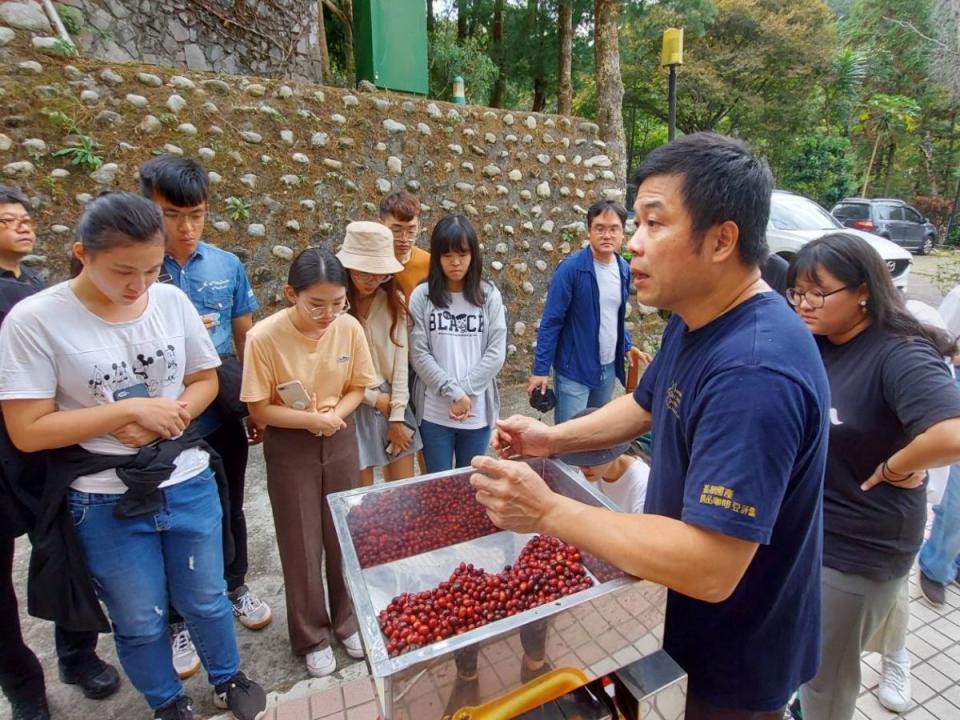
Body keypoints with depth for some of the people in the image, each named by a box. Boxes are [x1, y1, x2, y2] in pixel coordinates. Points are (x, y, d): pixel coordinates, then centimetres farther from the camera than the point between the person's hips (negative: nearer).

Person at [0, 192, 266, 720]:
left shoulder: (172, 300, -6)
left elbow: (205, 380, 5)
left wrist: (167, 416, -13)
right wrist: (129, 409, -21)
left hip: (188, 484, 3)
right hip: (106, 504, -2)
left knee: (206, 600, 20)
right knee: (140, 621, 19)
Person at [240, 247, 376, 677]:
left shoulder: (350, 328, -12)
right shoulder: (264, 337, -21)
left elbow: (357, 387, 0)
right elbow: (260, 410, -14)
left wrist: (336, 414, -18)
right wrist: (313, 419, -24)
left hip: (341, 440, 3)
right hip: (289, 447, -2)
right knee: (302, 544, 10)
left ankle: (347, 620, 40)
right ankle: (311, 637, 34)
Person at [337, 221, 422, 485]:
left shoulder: (394, 301, 0)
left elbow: (401, 358, -2)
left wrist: (397, 417, -5)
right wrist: (374, 398, -8)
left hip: (393, 401, 3)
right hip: (353, 407, -3)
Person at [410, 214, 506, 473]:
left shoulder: (489, 295, 0)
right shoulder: (422, 296, -4)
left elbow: (496, 353, -5)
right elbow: (419, 355, -8)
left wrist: (466, 391, -13)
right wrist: (454, 393, -15)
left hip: (478, 411, 1)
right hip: (434, 412, -1)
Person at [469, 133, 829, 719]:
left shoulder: (754, 370, -36)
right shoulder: (694, 320, -4)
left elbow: (710, 570, -37)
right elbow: (645, 405, 10)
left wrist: (548, 512, -32)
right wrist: (552, 438, -4)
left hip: (737, 659, -8)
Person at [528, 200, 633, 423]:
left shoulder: (624, 269, 4)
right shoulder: (571, 268, -15)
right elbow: (550, 322, -15)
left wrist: (627, 348, 12)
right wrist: (541, 369, -16)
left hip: (608, 368, 6)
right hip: (574, 370, -6)